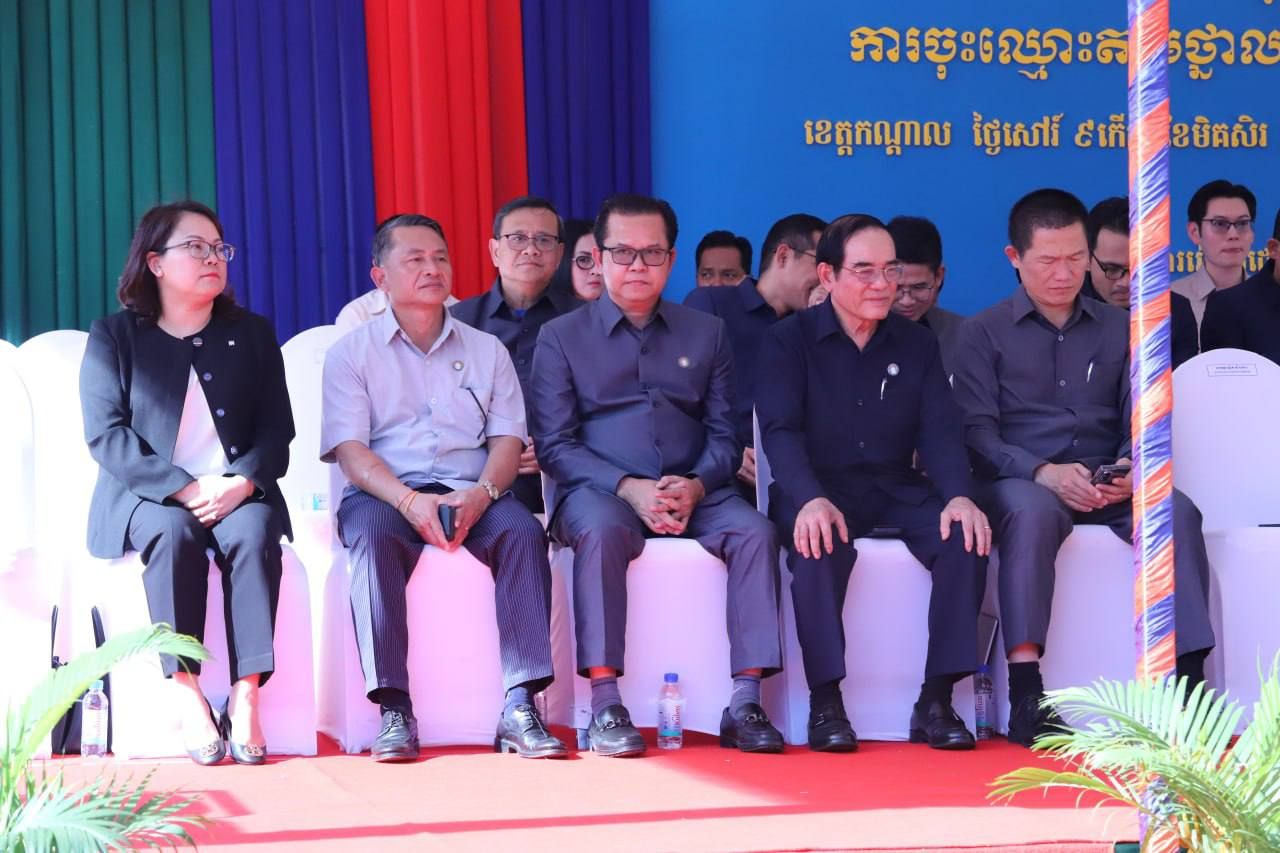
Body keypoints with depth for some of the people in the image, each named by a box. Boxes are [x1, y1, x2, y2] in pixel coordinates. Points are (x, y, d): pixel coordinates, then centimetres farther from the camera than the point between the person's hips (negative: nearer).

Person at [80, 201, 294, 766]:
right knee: (173, 531, -35)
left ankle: (245, 698, -34)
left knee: (255, 530, -31)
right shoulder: (114, 337, 6)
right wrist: (183, 489, -19)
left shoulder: (252, 335, 14)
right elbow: (105, 434, -6)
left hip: (236, 492, 2)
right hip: (143, 495, -2)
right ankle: (187, 697, -32)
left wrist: (242, 482, -15)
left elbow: (277, 428, 6)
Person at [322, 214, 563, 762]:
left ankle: (520, 706, -34)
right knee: (371, 534, -36)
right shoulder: (351, 352, 10)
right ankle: (394, 711, -37)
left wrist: (481, 494, -15)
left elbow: (508, 438, 8)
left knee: (522, 529, -30)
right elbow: (349, 448, -2)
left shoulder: (486, 350, 19)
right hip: (387, 493, -2)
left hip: (471, 495, 2)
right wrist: (409, 500, -21)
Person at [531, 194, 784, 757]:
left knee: (755, 530, -26)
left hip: (692, 494, 3)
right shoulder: (561, 337, 9)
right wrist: (628, 487, -15)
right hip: (598, 491, -3)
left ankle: (745, 703, -27)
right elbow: (554, 445, 1)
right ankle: (604, 705, -36)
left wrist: (696, 486, -10)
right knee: (602, 530, -37)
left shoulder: (706, 334, 17)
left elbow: (724, 434, 12)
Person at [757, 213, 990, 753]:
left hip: (897, 489, 3)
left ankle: (937, 701, -20)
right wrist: (810, 500, -30)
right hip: (819, 489, -3)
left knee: (968, 537, -25)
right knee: (820, 543, -37)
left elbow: (939, 431, 4)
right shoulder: (789, 341, 2)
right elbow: (781, 430, -11)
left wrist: (958, 496, -18)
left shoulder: (917, 344, 12)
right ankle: (825, 703, -29)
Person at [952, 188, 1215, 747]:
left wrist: (1130, 468, -12)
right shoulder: (983, 333, 9)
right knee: (1034, 510, -38)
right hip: (1020, 484, -3)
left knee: (1177, 509, -28)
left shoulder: (1118, 329, 18)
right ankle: (1025, 695, -41)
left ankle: (1188, 680, -30)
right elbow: (976, 430, -2)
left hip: (1106, 489, 3)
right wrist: (1043, 473, -19)